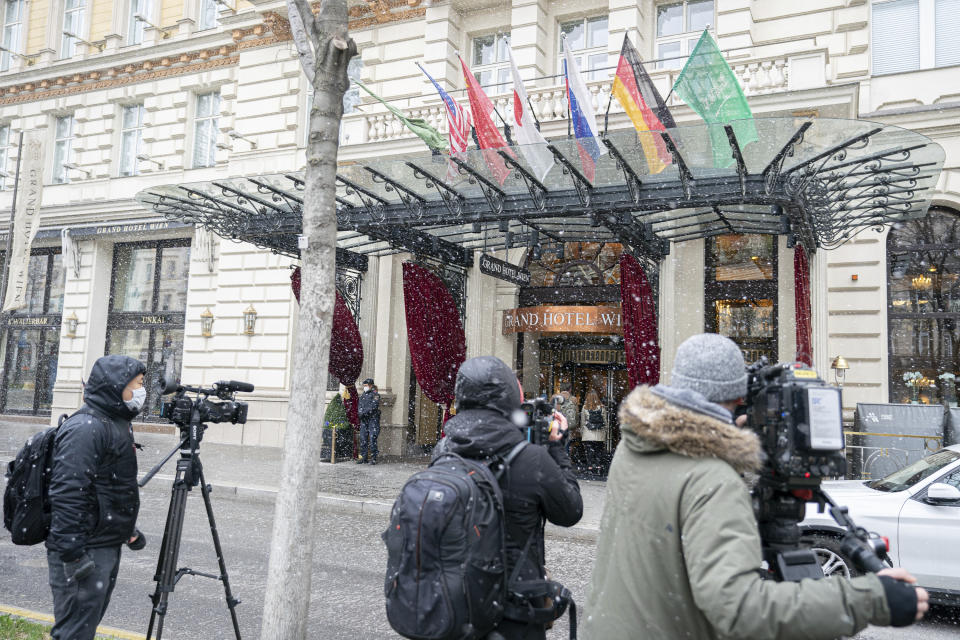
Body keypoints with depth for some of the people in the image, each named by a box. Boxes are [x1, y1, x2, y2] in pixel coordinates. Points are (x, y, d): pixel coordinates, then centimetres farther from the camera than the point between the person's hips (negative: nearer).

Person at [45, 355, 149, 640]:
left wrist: (129, 529, 24)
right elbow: (67, 494, -25)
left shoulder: (117, 423, 13)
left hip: (107, 546, 10)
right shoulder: (85, 428, -20)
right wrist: (72, 552, -25)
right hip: (85, 552, -10)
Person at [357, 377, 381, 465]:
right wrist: (360, 412, -8)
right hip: (364, 420, 6)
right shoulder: (362, 395, 16)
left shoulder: (375, 395, -4)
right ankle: (364, 458, 12)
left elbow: (373, 406, -14)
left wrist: (364, 412, -18)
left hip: (373, 419, -6)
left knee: (372, 439, -9)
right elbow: (359, 406, 12)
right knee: (363, 439, 5)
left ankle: (373, 458, -5)